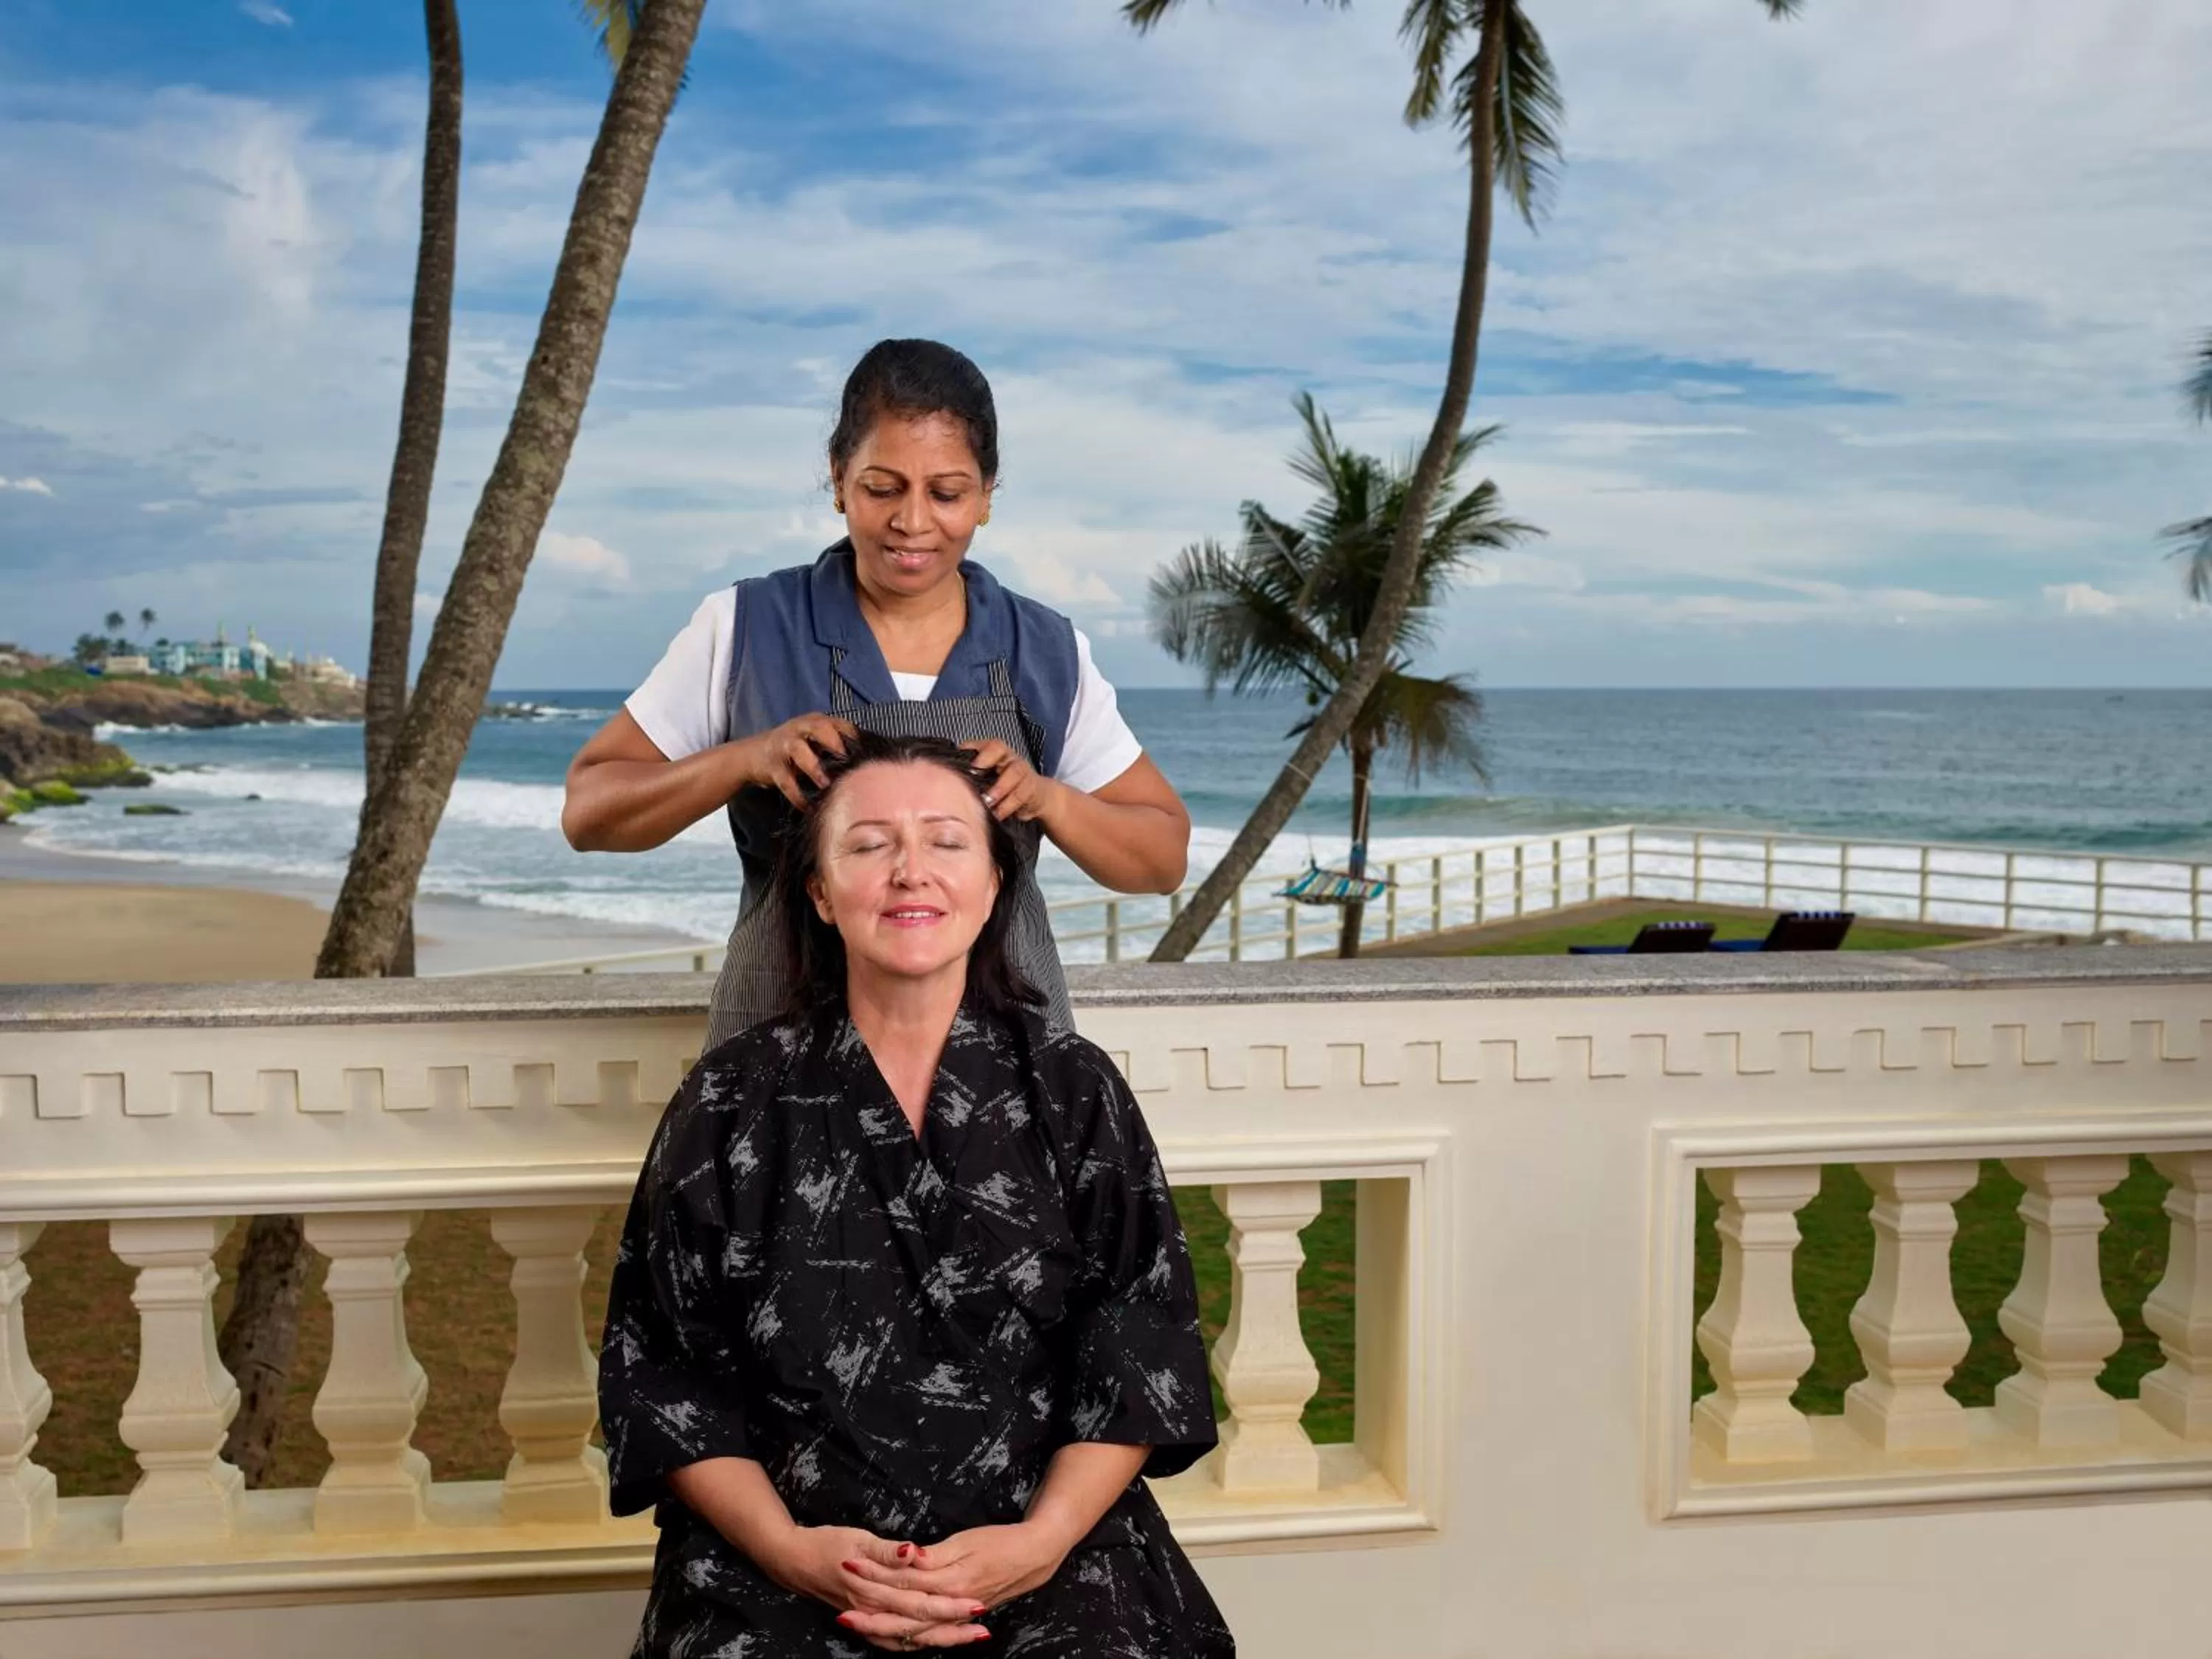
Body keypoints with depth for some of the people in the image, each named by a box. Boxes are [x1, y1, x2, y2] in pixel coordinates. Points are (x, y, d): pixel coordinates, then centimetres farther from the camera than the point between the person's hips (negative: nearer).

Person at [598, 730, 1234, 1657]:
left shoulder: (1075, 1089, 7)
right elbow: (662, 1370, 4)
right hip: (784, 1572, 0)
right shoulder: (730, 1104, 5)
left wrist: (1041, 1540, -12)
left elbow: (1143, 1347, 3)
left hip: (1050, 1557, 1)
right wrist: (788, 1548, -11)